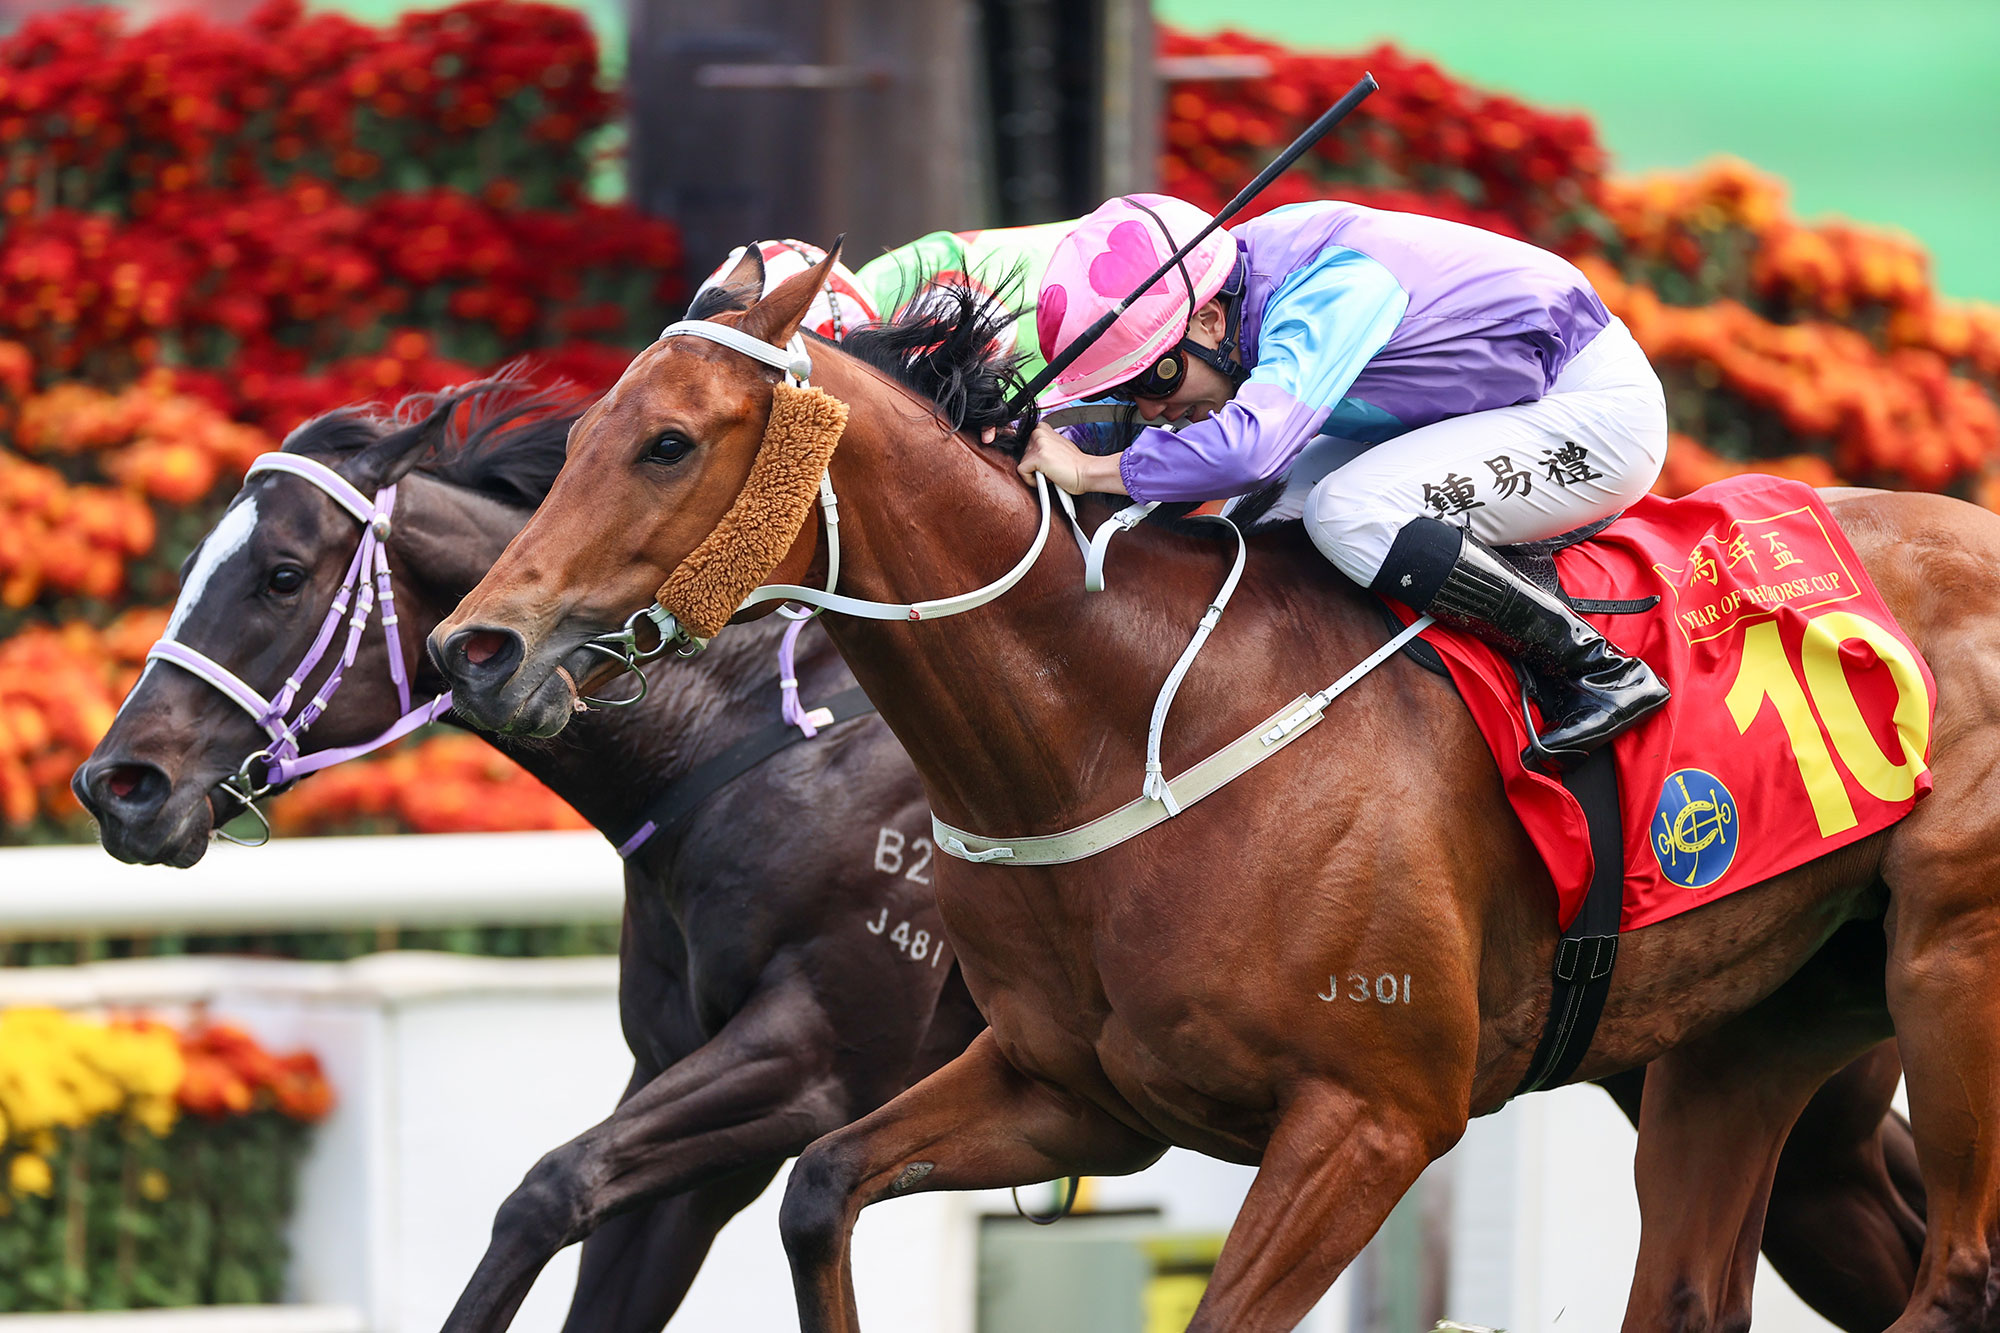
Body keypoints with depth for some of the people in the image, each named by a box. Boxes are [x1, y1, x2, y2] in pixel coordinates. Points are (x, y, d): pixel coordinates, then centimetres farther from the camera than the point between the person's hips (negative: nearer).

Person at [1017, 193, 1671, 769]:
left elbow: (1253, 442, -45)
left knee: (1347, 514, -27)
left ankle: (1600, 672, -21)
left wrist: (1088, 469, -38)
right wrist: (1042, 441, -11)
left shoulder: (1330, 291, -31)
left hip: (1602, 415, -10)